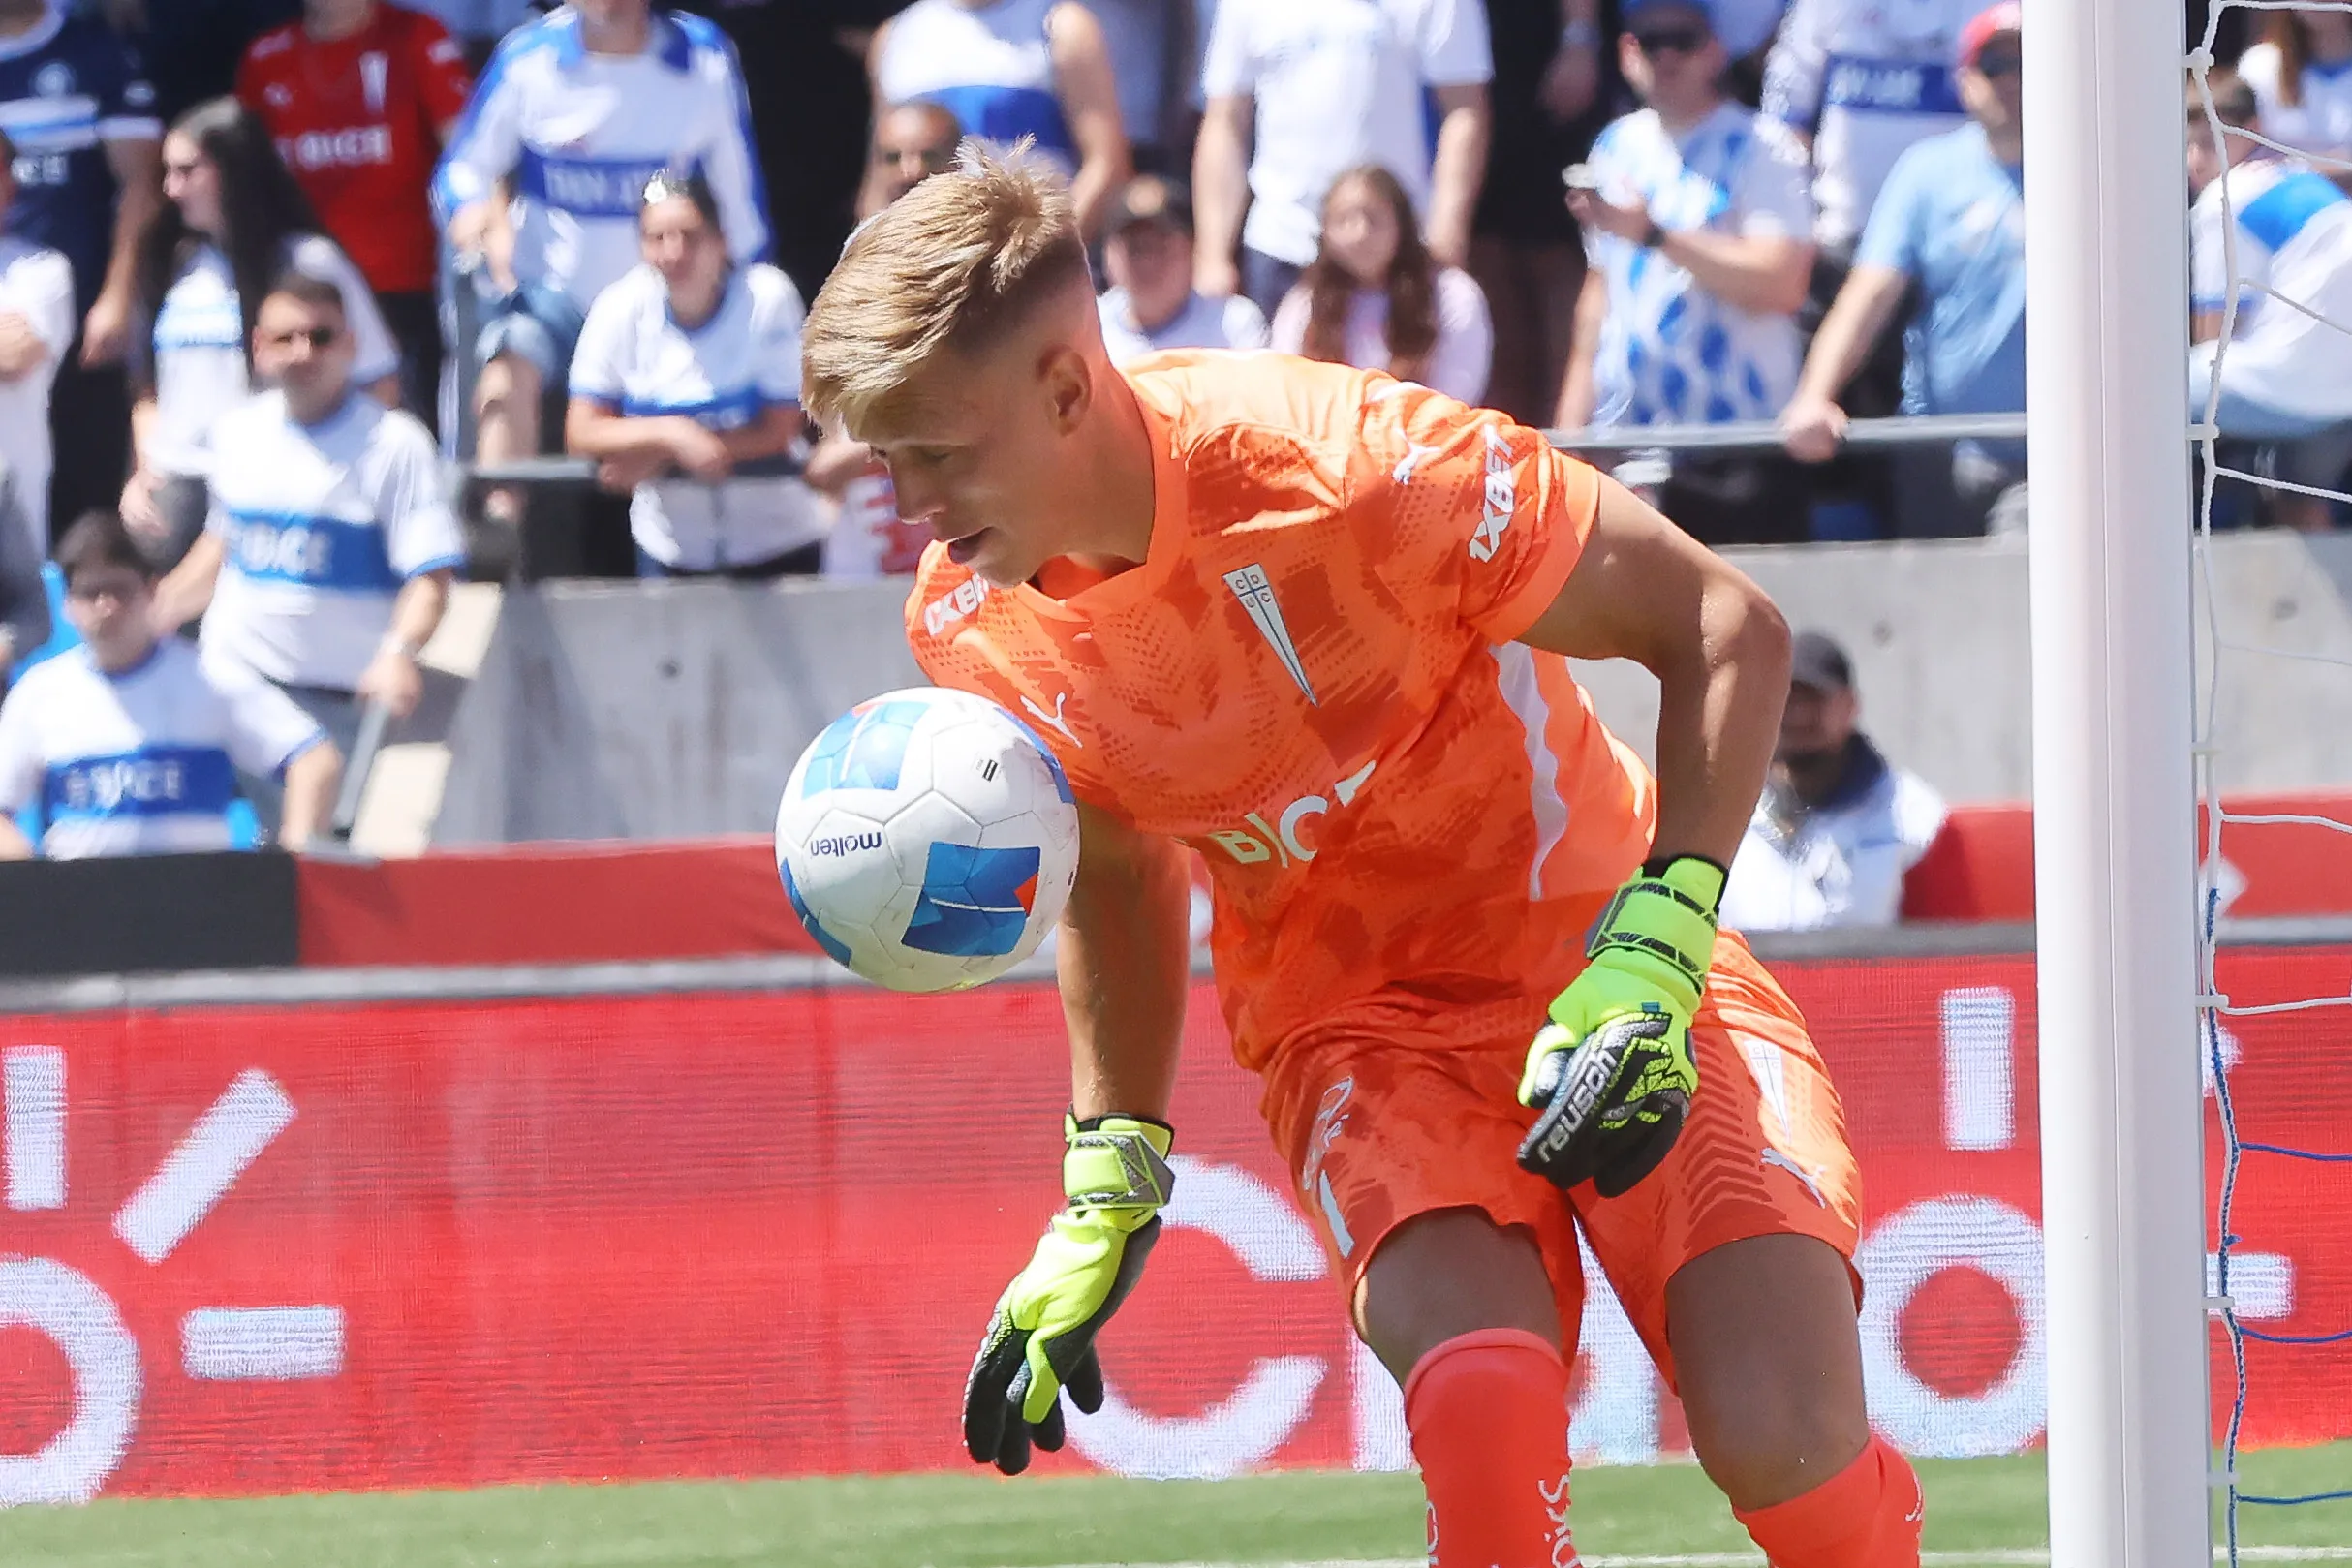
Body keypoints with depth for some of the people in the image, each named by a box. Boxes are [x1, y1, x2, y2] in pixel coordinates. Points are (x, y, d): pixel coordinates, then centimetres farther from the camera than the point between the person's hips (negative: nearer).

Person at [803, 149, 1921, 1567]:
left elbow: (1728, 626, -16)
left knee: (1790, 1448, -20)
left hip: (1598, 943, -3)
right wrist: (1110, 1189, 11)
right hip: (1346, 1013, 3)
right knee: (1485, 1422, -29)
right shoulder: (972, 632, -7)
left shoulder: (1349, 465, -25)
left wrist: (1654, 952, -25)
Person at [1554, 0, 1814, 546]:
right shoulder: (1618, 147, 13)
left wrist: (1655, 235, -19)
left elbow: (1781, 283, -17)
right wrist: (1572, 416, 16)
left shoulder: (1761, 149, -5)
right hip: (1625, 438, 5)